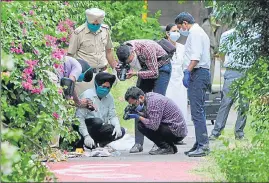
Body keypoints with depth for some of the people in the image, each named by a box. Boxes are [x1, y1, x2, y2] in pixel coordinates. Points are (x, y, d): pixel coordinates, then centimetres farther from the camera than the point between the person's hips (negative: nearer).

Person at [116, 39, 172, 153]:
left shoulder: (146, 49, -35)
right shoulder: (123, 50, -17)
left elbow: (154, 73, -30)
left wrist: (136, 73, -37)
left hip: (161, 68, -6)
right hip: (146, 68, 6)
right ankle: (138, 143, -3)